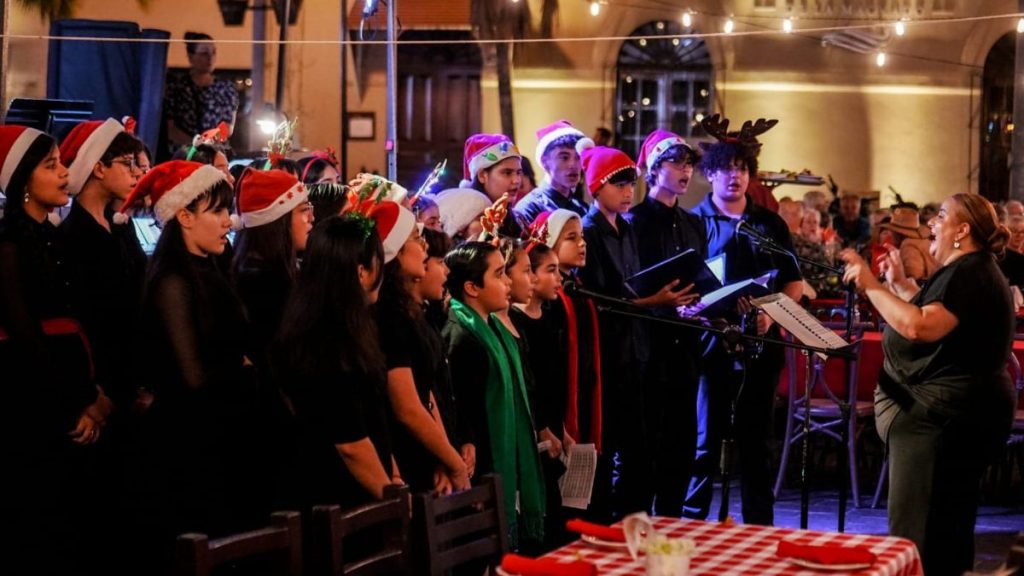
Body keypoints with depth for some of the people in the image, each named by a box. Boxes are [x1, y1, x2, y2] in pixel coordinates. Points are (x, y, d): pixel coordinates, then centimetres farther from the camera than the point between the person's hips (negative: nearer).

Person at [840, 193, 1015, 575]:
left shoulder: (968, 273, -17)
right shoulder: (970, 271, 18)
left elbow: (919, 327, -29)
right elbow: (937, 319, 29)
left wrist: (872, 286, -22)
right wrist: (901, 285, 24)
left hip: (944, 416, -12)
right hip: (956, 413, 12)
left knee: (917, 533, -10)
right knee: (945, 530, 17)